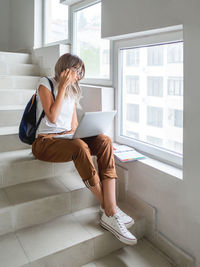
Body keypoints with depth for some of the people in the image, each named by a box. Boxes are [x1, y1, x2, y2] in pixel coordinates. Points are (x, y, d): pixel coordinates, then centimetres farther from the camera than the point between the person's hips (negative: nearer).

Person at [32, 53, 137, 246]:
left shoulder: (73, 90, 18)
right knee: (80, 146, -38)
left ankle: (110, 212, -32)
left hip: (67, 139, 6)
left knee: (105, 141, -24)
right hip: (45, 142, -6)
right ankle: (107, 209, -25)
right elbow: (52, 117, -14)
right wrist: (63, 87, -12)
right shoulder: (46, 83, 0)